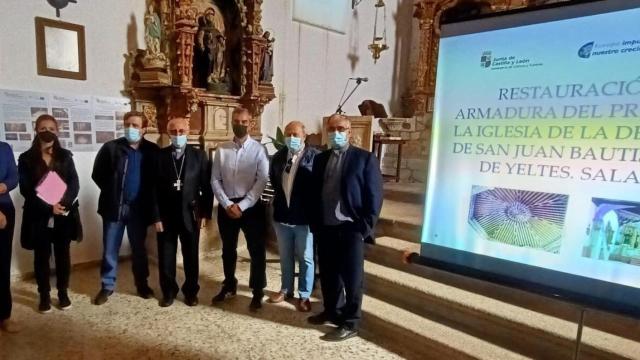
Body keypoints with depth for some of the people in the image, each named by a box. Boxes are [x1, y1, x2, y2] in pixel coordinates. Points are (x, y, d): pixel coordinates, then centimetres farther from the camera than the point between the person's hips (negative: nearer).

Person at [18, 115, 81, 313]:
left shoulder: (65, 156, 6)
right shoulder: (26, 158, 2)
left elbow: (74, 184, -2)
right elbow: (26, 189, -6)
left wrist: (64, 203, -19)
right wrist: (48, 207, -18)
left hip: (63, 216, 1)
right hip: (39, 217, -1)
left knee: (63, 254, 9)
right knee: (42, 256, 8)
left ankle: (63, 292, 22)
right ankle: (44, 295, 21)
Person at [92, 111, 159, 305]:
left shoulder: (152, 151, -2)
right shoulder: (110, 147, -3)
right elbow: (97, 174, 2)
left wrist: (148, 200, -2)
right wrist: (112, 192, 1)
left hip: (138, 208, 0)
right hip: (114, 206, 0)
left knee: (139, 248, 12)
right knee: (110, 249, 9)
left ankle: (142, 284, 27)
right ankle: (107, 286, 24)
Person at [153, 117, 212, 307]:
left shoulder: (199, 155, -1)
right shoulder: (159, 156, -1)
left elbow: (206, 187, -1)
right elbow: (154, 189, -2)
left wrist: (205, 213, -6)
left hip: (191, 215, 0)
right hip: (166, 215, 0)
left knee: (191, 256, 12)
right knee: (165, 257, 10)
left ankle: (191, 291, 29)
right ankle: (168, 291, 29)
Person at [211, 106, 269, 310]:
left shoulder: (258, 149, -6)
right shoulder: (222, 150, 3)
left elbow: (262, 180, -12)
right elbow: (215, 180, 2)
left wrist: (242, 206, -16)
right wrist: (227, 204, -10)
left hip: (251, 206, -3)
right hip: (226, 206, 3)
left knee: (257, 250, 5)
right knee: (228, 249, 17)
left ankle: (257, 291, 22)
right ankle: (229, 286, 37)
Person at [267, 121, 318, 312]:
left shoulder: (315, 156, -13)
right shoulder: (278, 156, 5)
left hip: (305, 217, -5)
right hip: (282, 215, 5)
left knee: (305, 258, 10)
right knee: (285, 257, 19)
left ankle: (304, 295, 25)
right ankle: (286, 289, 37)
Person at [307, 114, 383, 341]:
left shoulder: (365, 158, -4)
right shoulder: (320, 159, 11)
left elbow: (374, 195, -7)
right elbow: (314, 193, 13)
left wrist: (365, 227, -12)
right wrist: (314, 223, 7)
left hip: (351, 228, -5)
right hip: (325, 228, 5)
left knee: (351, 277, 5)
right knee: (328, 273, 17)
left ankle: (350, 324, 19)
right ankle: (331, 311, 38)